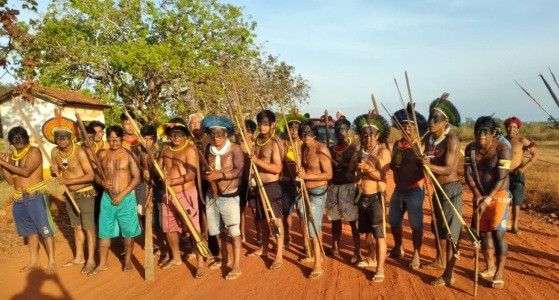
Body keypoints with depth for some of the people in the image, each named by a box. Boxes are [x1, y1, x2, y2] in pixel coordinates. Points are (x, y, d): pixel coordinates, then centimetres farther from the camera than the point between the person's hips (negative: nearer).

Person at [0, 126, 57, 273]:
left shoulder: (34, 151, -7)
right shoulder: (12, 156, 13)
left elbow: (26, 171, -21)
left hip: (36, 195, -7)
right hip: (19, 199, 7)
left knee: (45, 229, -5)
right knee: (30, 230, 16)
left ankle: (51, 261, 1)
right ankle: (34, 261, 27)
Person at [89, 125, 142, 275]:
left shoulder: (129, 155, -8)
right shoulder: (102, 154, 4)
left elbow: (137, 177, -10)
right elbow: (96, 174, 13)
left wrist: (121, 195, -15)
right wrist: (102, 182, -11)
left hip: (126, 198, -3)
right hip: (107, 198, 4)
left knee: (128, 230, 7)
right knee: (104, 231, 9)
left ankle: (127, 260, 24)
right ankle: (102, 263, 23)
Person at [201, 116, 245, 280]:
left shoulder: (235, 149, -11)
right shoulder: (209, 149, 6)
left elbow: (238, 171, -21)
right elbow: (204, 170, 12)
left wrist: (219, 175, -33)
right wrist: (206, 175, -12)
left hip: (230, 196, -6)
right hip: (212, 195, 6)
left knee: (234, 231, -4)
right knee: (218, 230, 17)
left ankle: (237, 266, 4)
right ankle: (224, 258, 35)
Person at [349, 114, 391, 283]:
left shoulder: (383, 152, -8)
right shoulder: (358, 155, 8)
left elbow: (381, 175, -19)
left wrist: (367, 168, -35)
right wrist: (356, 175, -12)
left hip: (376, 198, -6)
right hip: (362, 198, 6)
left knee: (379, 234, -6)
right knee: (367, 232, 17)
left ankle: (380, 270, -2)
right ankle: (372, 259, 35)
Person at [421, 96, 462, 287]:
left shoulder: (451, 140, -19)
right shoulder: (428, 138, 2)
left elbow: (448, 170, -28)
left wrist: (430, 165, -43)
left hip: (450, 190, -8)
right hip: (437, 188, 8)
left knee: (450, 232, -2)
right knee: (438, 228, 21)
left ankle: (449, 275, 6)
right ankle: (440, 261, 40)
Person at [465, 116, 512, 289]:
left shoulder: (502, 149, -16)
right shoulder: (470, 148, -2)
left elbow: (501, 178, -19)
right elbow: (468, 174, -3)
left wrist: (487, 199, -23)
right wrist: (477, 195, -17)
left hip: (498, 196, -5)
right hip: (479, 196, 5)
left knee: (498, 233, -7)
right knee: (484, 232, 11)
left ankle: (499, 272, 7)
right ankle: (490, 267, 27)